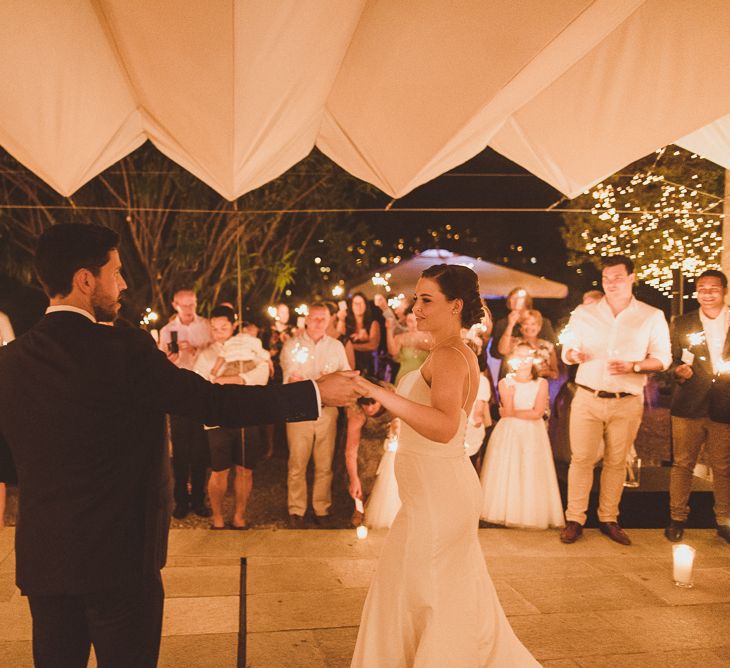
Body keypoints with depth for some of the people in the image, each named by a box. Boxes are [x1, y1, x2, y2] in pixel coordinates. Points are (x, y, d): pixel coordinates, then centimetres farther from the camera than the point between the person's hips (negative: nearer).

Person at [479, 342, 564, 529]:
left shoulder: (541, 383, 1)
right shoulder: (505, 382, 3)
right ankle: (506, 512, 7)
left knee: (531, 475, -1)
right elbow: (508, 411, -7)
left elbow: (538, 413, -9)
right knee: (505, 474, 0)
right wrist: (510, 391, -17)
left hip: (533, 436, 0)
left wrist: (512, 413, -7)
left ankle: (531, 514, 6)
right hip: (508, 433, 1)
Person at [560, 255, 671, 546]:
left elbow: (663, 357, 3)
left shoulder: (652, 317, 3)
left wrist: (634, 366, -15)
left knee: (616, 462, 8)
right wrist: (574, 355, -16)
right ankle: (575, 520, 8)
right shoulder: (583, 313, 6)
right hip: (587, 399, 0)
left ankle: (609, 519, 21)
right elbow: (566, 351, 9)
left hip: (627, 403, 0)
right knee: (581, 459, -1)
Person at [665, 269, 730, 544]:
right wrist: (678, 370, -14)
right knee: (682, 463, 5)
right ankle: (677, 518, 16)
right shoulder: (681, 324, 7)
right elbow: (670, 360, 7)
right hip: (689, 407, 0)